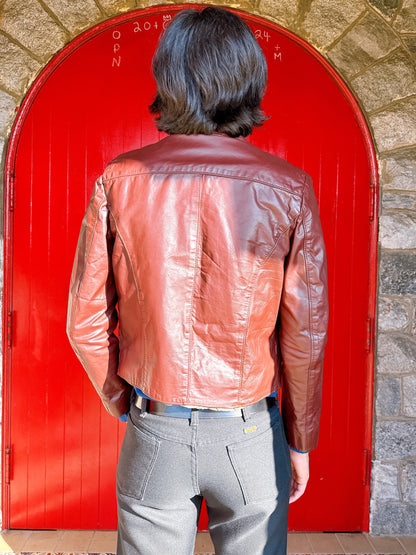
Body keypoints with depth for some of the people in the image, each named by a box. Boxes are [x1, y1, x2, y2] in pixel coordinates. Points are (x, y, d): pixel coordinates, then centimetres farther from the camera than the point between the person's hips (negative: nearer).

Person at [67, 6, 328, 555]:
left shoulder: (120, 180, -8)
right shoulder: (288, 189, -11)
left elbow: (86, 323, -3)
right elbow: (305, 334, -8)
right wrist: (300, 441, 6)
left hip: (154, 433, 1)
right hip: (250, 435, 0)